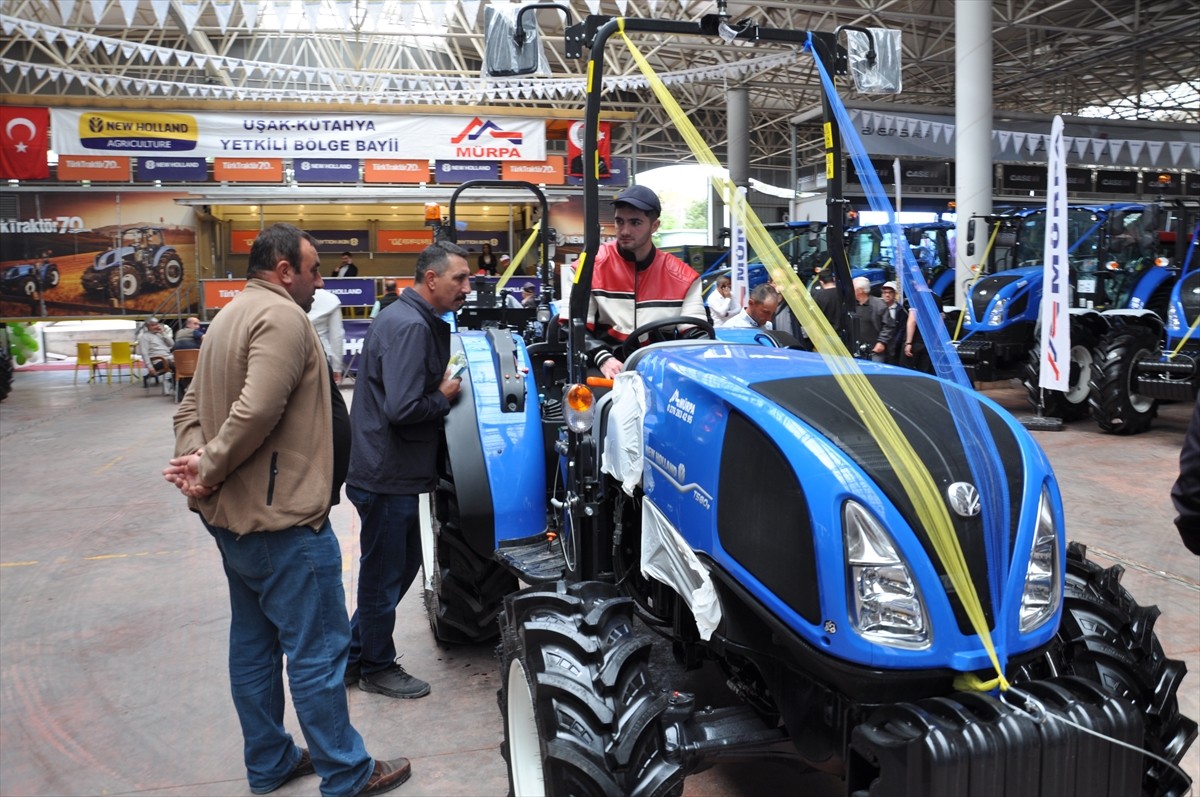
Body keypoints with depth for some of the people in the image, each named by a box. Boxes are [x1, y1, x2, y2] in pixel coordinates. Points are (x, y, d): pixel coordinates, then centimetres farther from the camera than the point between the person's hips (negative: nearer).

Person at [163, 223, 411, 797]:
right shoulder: (283, 317, -17)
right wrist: (209, 468, -16)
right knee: (317, 652, 1)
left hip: (232, 517, 10)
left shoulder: (230, 317, 16)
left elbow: (192, 406, 15)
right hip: (283, 519, -10)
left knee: (254, 643, 18)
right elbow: (257, 411, -28)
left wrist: (192, 460, -2)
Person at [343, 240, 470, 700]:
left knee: (403, 564, 21)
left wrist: (443, 390, 2)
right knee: (384, 575, 7)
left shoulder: (421, 323, 12)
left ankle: (353, 657, 35)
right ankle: (377, 669, 26)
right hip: (386, 475, -10)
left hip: (394, 471, 10)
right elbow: (402, 408, -29)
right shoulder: (409, 327, -21)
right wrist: (445, 397, -13)